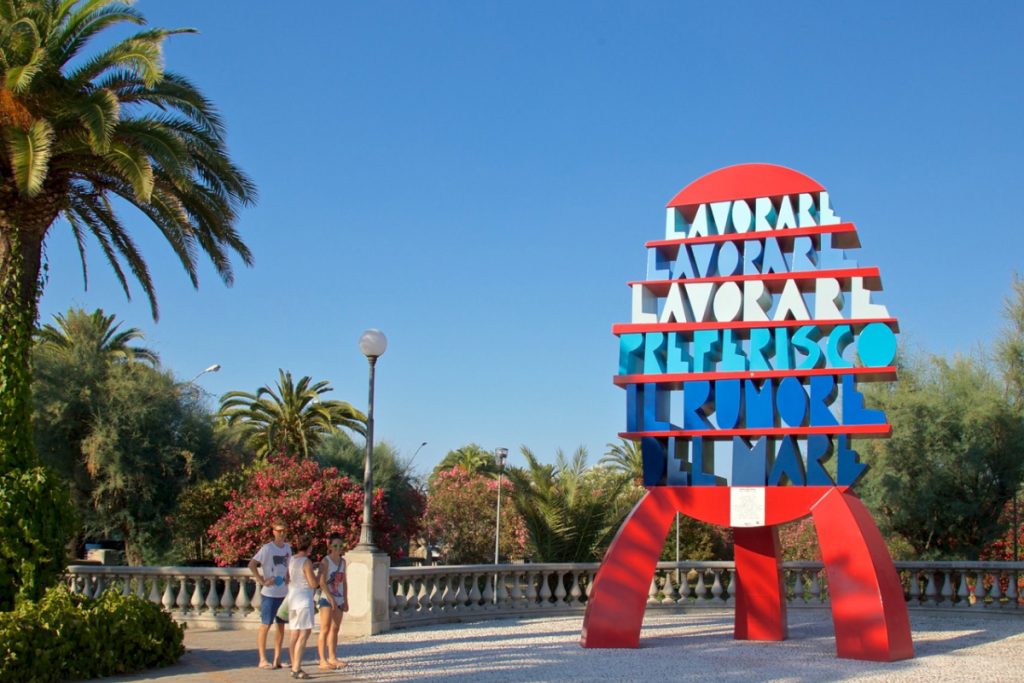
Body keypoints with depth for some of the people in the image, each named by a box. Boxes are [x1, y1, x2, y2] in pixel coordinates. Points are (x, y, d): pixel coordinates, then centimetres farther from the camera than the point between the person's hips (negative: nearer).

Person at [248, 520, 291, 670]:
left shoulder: (287, 547, 8)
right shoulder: (267, 548, -11)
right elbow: (251, 564, -17)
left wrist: (288, 578, 8)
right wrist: (262, 581, -19)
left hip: (284, 593, 7)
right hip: (269, 593, -7)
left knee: (281, 625, 10)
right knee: (265, 625, 0)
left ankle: (277, 658, 18)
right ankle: (263, 660, 6)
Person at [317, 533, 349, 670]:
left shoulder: (342, 561, 11)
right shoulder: (326, 561, -9)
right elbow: (322, 582, -16)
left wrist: (345, 600, 11)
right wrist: (331, 598, -22)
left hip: (339, 599, 7)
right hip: (327, 599, -7)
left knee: (335, 629, 11)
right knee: (325, 630, -7)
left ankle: (332, 658, 18)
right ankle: (323, 660, -6)